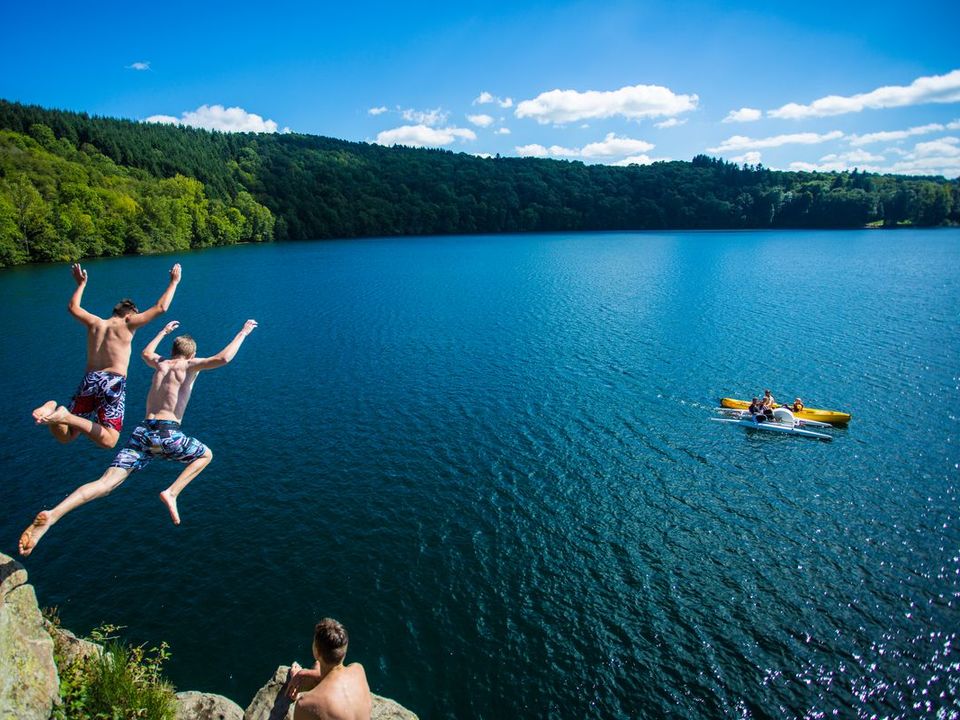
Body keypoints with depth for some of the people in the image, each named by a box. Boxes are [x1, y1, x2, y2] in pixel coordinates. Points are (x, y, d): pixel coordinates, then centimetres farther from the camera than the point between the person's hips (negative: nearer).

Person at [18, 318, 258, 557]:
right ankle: (172, 493, 1)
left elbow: (146, 352, 47)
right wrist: (243, 333, -1)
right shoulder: (190, 365, 6)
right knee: (206, 455, 20)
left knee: (106, 483, -3)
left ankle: (51, 516, -25)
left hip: (142, 432, 5)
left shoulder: (160, 363, 22)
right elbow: (223, 358, -11)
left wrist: (164, 331, 59)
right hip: (167, 434, -5)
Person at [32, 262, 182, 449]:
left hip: (89, 380, 5)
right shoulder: (127, 324, 3)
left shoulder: (95, 323, 16)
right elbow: (161, 307, 2)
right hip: (113, 382, -5)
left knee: (65, 436, 14)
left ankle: (52, 410, -17)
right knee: (108, 441, -8)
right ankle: (67, 416, -26)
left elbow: (73, 307, 37)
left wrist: (81, 284, 48)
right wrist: (174, 282, 13)